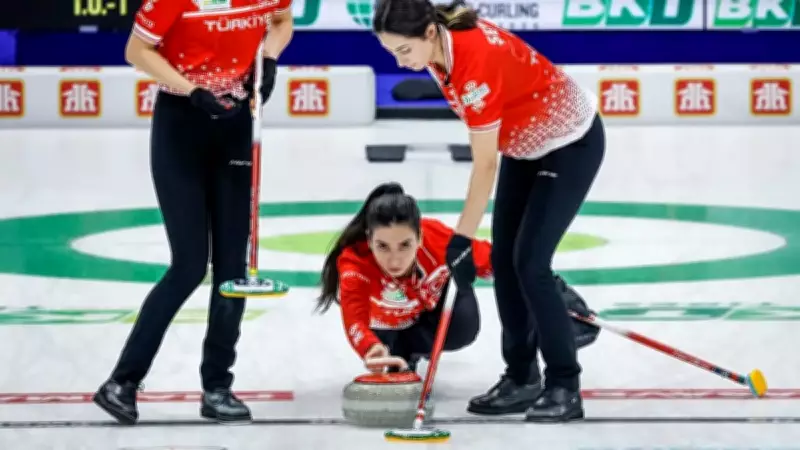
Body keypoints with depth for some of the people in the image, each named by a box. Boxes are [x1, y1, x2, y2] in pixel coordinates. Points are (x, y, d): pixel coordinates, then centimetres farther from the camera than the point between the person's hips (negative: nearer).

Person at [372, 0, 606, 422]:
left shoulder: (476, 60, -35)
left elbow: (486, 164, -30)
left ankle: (565, 387, -6)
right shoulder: (441, 46, -11)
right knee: (503, 258, 5)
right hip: (526, 143, 9)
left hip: (571, 142, -9)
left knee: (530, 262, -13)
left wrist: (462, 239, -26)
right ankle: (521, 378, 12)